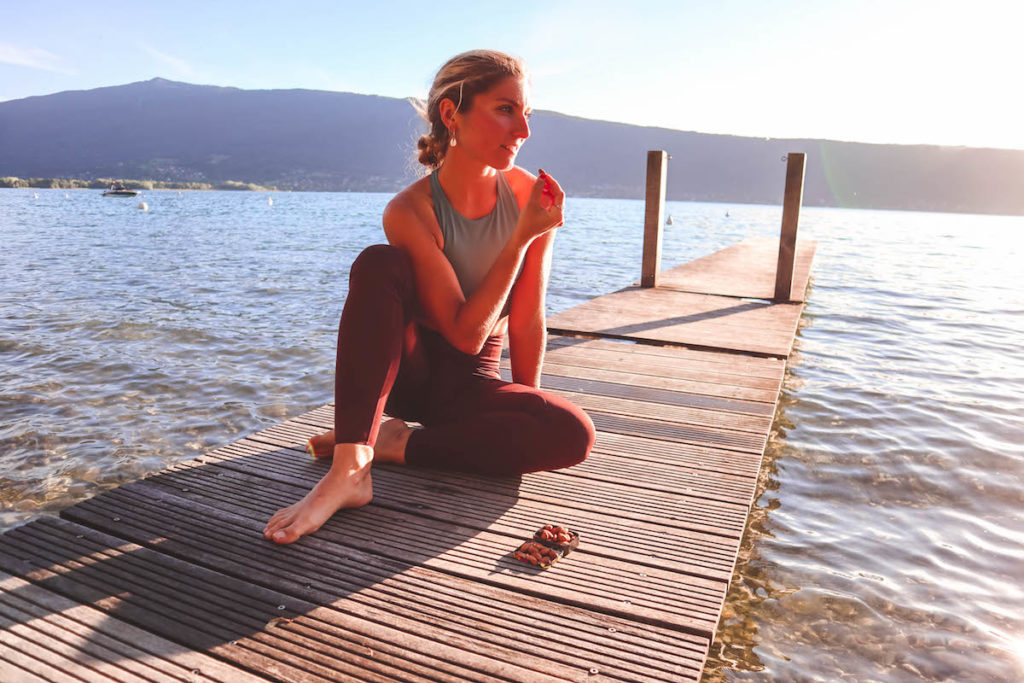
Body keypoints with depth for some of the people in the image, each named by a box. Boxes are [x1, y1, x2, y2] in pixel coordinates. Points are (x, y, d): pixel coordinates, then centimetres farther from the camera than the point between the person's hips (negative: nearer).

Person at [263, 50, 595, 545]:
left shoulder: (531, 197, -11)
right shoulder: (410, 212, -19)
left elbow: (528, 322, -6)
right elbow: (466, 334, -24)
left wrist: (527, 409, -2)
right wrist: (522, 238, -27)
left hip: (470, 386, 2)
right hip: (402, 370, -2)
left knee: (572, 435, -26)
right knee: (378, 264, -30)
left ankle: (396, 444, -14)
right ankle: (348, 471, -34)